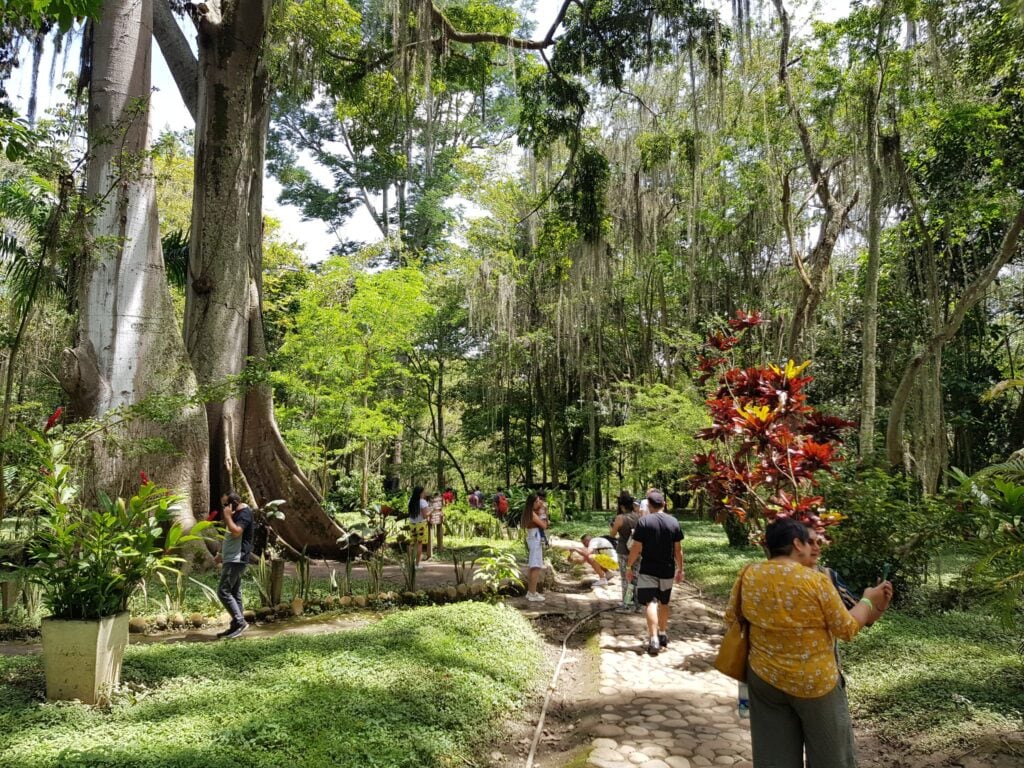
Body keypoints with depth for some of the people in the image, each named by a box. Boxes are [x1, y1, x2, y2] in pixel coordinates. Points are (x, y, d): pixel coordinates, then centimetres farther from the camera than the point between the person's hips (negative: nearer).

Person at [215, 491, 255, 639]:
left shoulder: (244, 513, -13)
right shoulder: (236, 514, 18)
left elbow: (236, 532, -28)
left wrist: (227, 516, -19)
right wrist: (222, 554, 25)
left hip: (236, 560, -10)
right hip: (231, 559, 10)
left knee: (223, 591, -13)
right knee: (234, 593, 10)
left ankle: (240, 622, -10)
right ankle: (235, 626, 14)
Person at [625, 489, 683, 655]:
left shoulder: (643, 521, -11)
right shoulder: (673, 522, 0)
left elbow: (636, 548, -10)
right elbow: (678, 549, 4)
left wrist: (629, 566, 1)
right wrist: (680, 569, 14)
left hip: (648, 571, -4)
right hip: (667, 571, 4)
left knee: (651, 603, -4)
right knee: (664, 603, 19)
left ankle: (653, 640, -13)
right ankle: (663, 635, 32)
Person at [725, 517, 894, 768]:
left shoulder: (748, 575, -7)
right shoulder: (816, 581, -18)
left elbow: (731, 617, 6)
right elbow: (847, 629, -8)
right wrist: (868, 600, 8)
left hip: (765, 678, 4)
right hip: (813, 681, -3)